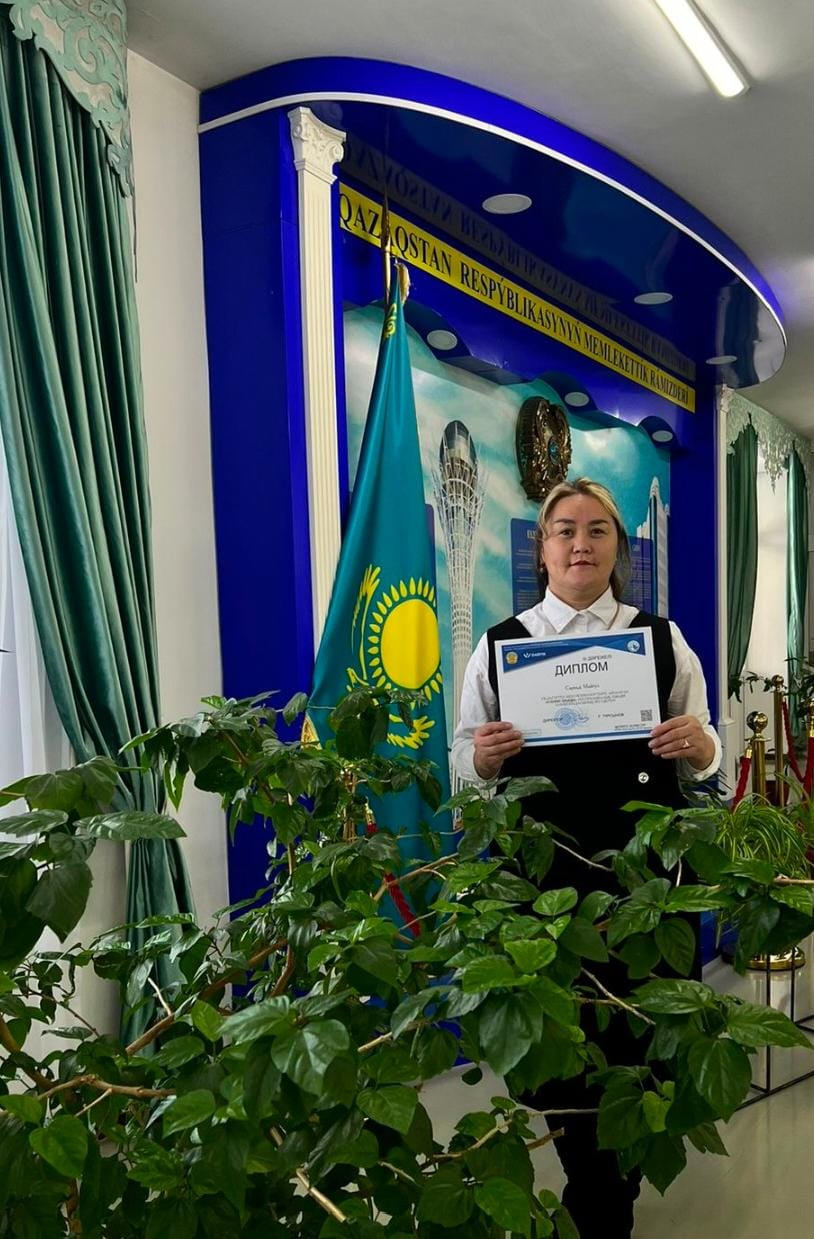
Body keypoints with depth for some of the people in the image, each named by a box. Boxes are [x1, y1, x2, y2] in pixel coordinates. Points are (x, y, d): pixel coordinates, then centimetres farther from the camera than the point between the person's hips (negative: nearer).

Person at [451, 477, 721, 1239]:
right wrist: (482, 757, -15)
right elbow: (464, 760, 7)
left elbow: (704, 759, 9)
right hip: (538, 870, 0)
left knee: (638, 1030, 6)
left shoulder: (662, 638, 5)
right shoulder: (498, 645, 3)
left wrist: (697, 745, -13)